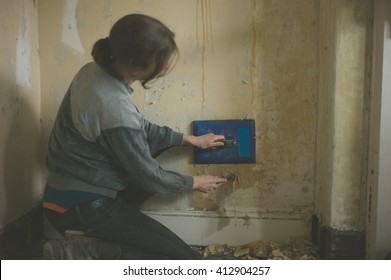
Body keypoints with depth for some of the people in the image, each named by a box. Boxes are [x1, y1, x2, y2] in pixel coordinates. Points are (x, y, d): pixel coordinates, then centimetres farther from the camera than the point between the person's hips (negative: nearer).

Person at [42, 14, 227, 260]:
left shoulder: (94, 71, -3)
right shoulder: (116, 109, -29)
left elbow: (139, 129, 11)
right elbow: (149, 177, -15)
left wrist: (191, 139, 15)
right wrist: (195, 182, 3)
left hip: (72, 192, 9)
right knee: (187, 261, -8)